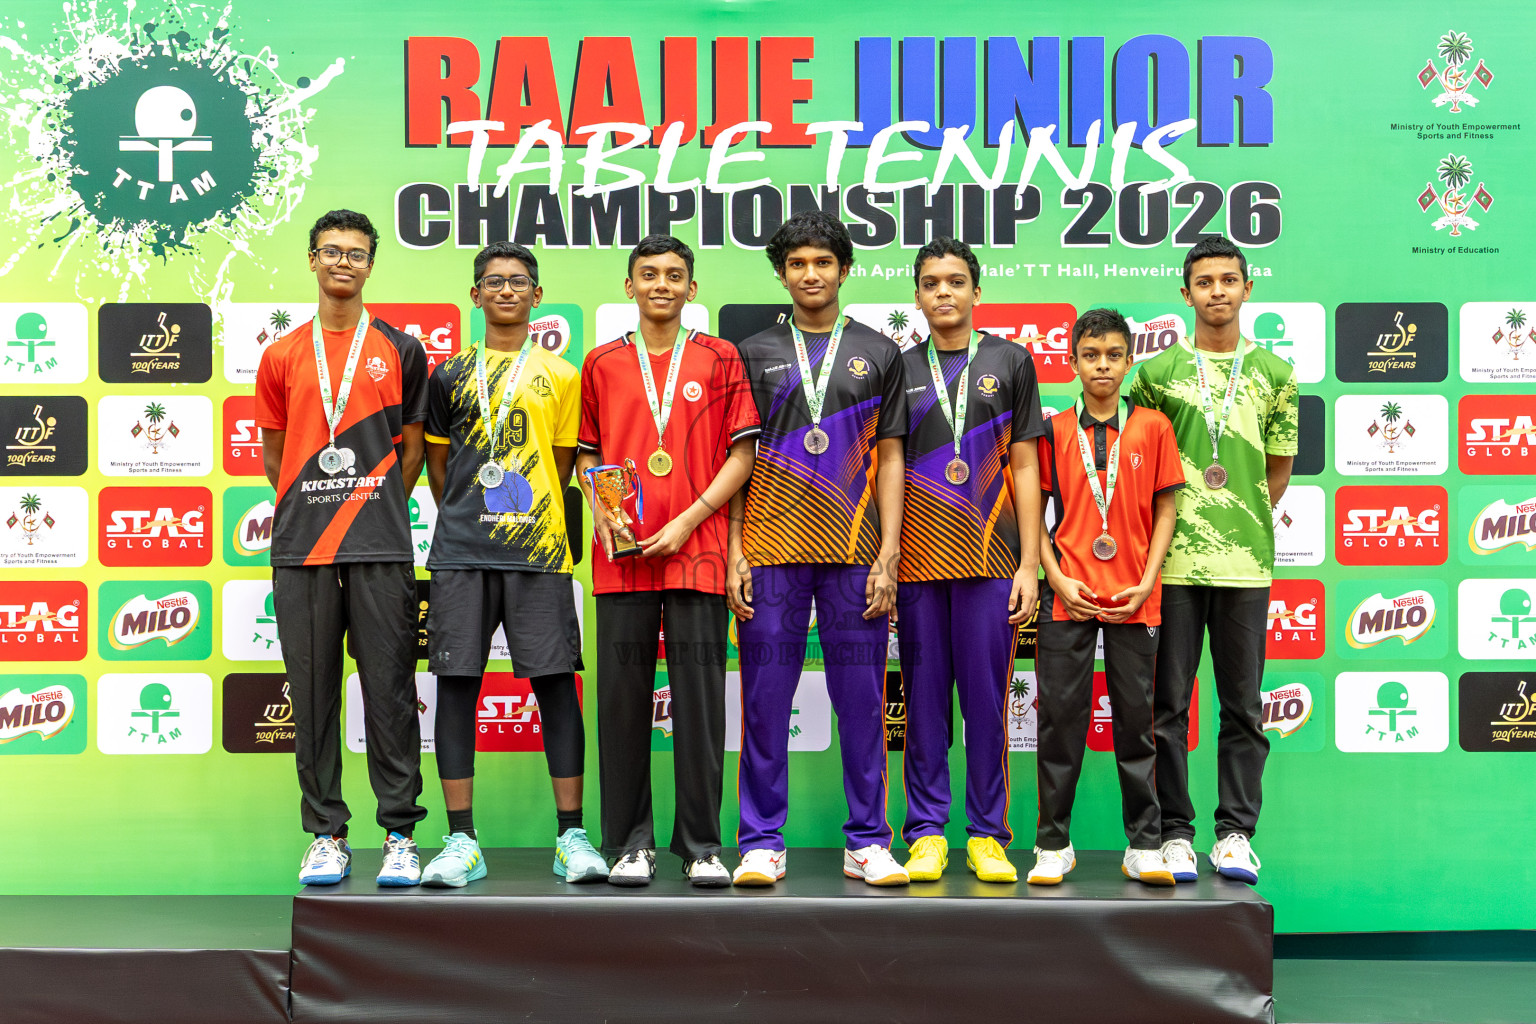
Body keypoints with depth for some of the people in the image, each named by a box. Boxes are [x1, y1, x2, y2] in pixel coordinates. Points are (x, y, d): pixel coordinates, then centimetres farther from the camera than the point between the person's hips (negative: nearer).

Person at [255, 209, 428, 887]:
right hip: (300, 547, 2)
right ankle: (326, 836, 13)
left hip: (379, 546, -2)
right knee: (313, 692, 4)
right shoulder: (282, 357, 12)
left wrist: (375, 510, 6)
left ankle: (399, 836, 6)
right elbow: (274, 456, 18)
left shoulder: (401, 350, 8)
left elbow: (411, 449, 10)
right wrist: (308, 509, 13)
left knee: (389, 689, -2)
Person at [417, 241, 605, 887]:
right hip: (460, 554, 2)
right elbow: (438, 464, 18)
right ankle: (461, 842, 6)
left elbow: (561, 465, 9)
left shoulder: (560, 375, 11)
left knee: (555, 681, -3)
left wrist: (522, 516, 4)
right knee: (456, 683, -1)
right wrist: (465, 521, 13)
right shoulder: (450, 375, 15)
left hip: (537, 549, -1)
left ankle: (571, 837, 4)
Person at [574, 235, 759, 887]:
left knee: (700, 697, -1)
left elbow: (741, 453, 3)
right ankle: (629, 844, 13)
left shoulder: (720, 359, 8)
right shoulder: (602, 363, 13)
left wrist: (688, 520, -8)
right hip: (622, 553, 2)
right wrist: (600, 514, -3)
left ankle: (701, 845, 10)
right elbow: (587, 452, 15)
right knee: (623, 697, 3)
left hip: (698, 550, -1)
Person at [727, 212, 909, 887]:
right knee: (766, 699, 1)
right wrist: (735, 551, -1)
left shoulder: (879, 353, 12)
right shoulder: (754, 353, 11)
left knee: (861, 699, 3)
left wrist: (889, 553, -1)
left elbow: (889, 458, 9)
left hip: (855, 552, 0)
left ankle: (868, 842, 13)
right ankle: (762, 842, 10)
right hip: (771, 548, 0)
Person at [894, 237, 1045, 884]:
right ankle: (927, 832, 11)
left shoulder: (1010, 361, 9)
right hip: (918, 558, 1)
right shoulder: (900, 369, 11)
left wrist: (1030, 564, -1)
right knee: (924, 696, 3)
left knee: (986, 696, 1)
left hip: (991, 558, -1)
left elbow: (1024, 467, 6)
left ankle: (988, 835, 11)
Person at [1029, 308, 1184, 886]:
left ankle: (1144, 845, 15)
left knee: (1136, 719, 5)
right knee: (1061, 716, 1)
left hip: (1133, 599, 0)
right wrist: (1058, 579, -6)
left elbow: (1164, 511, 6)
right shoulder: (1053, 432, 6)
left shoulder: (1153, 427, 6)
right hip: (1068, 595, 0)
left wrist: (1146, 583, -4)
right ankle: (1054, 844, 11)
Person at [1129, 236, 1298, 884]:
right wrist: (1165, 531, 5)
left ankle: (1235, 834, 13)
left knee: (1242, 706, 4)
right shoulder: (1156, 373, 8)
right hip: (1172, 560, -1)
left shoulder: (1274, 374, 10)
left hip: (1245, 562, 1)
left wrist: (1241, 524, 7)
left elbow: (1278, 471, 14)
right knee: (1169, 704, 2)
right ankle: (1174, 834, 10)